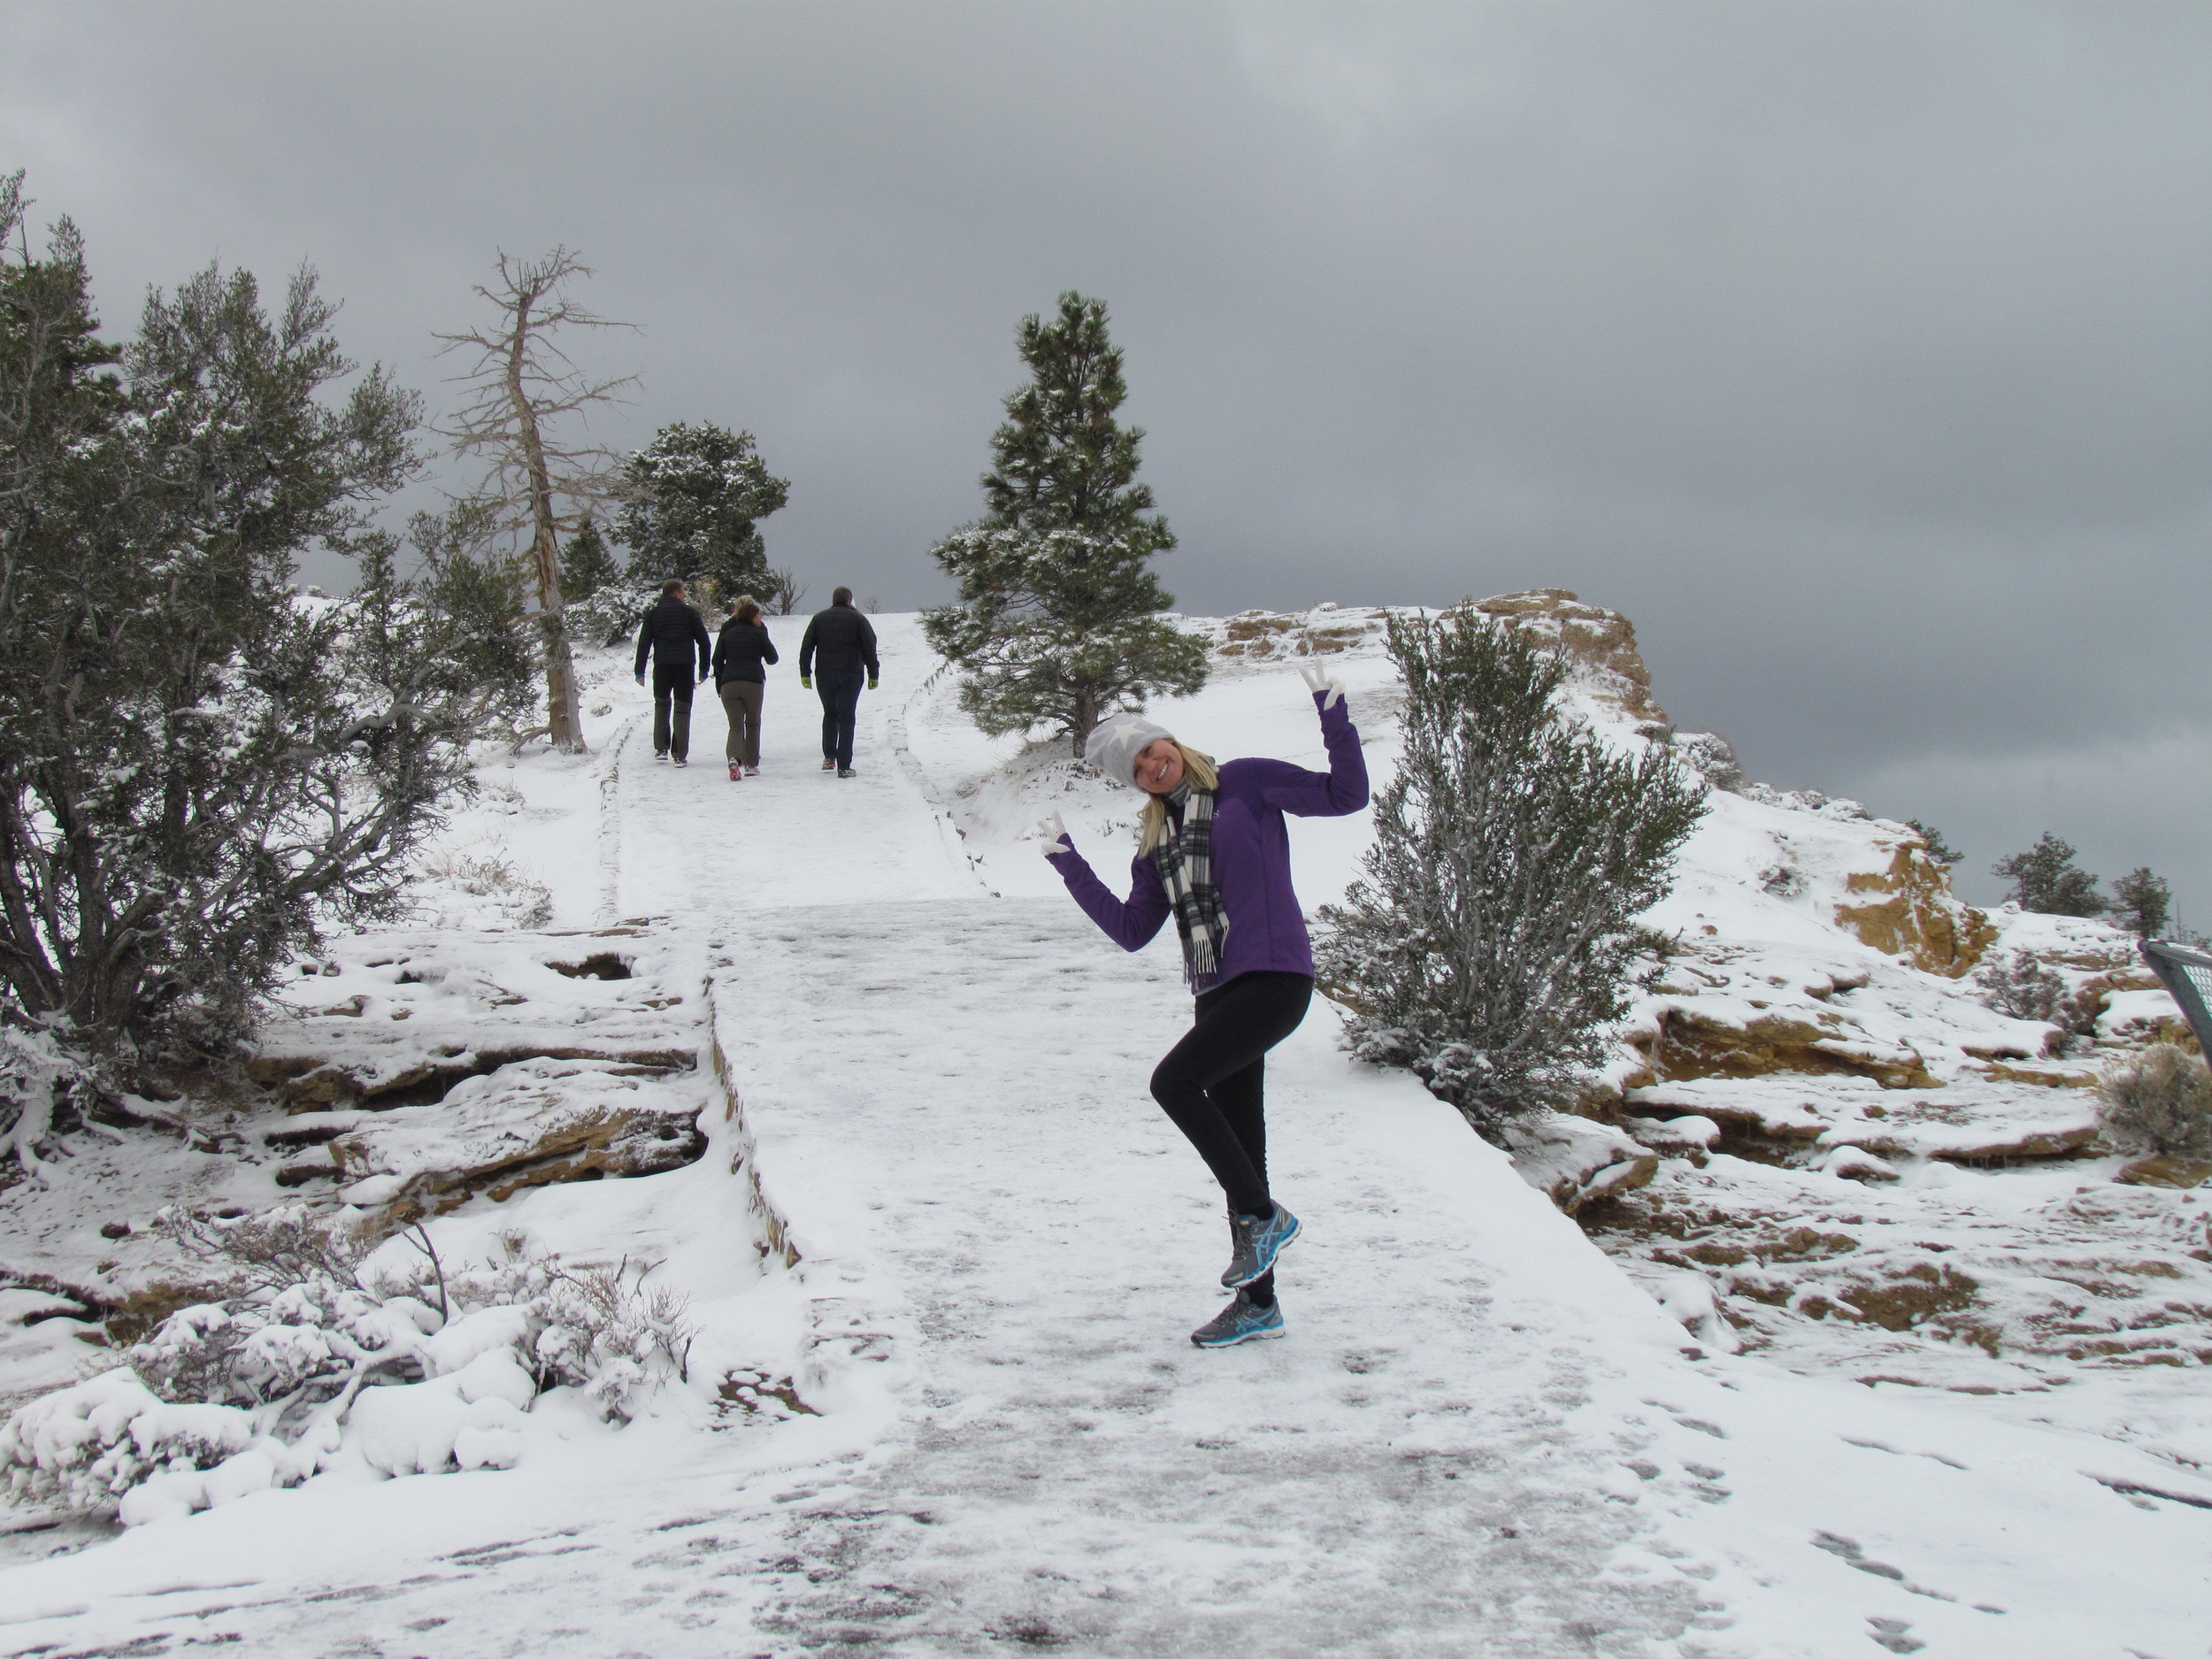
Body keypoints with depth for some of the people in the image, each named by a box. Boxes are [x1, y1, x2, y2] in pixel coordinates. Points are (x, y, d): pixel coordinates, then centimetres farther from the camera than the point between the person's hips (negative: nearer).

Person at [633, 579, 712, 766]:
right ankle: (680, 755, -2)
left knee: (661, 704, 20)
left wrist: (640, 671, 2)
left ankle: (661, 748, 12)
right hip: (685, 666, -1)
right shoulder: (689, 612, 7)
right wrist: (704, 671, 12)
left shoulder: (653, 614, 10)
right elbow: (704, 642, 5)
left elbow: (644, 644, 2)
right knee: (682, 709, 4)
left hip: (662, 666, 1)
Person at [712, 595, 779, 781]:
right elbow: (772, 658, 7)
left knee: (735, 725, 0)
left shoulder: (727, 634, 12)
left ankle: (734, 758, -26)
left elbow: (717, 661, 11)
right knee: (753, 724, 15)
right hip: (753, 683, -2)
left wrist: (720, 683, 22)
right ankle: (751, 763, 14)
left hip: (728, 684, 2)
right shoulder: (758, 633, 1)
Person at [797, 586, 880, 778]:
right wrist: (873, 675, 5)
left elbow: (806, 647, 4)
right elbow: (870, 649, 0)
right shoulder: (857, 619, 3)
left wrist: (805, 673, 5)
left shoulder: (819, 618, 9)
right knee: (846, 719, 0)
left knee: (830, 714, 21)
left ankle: (829, 757, 12)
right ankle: (844, 766, -4)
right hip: (850, 675, -2)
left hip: (825, 675, 2)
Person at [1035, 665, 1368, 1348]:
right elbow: (1131, 930, 16)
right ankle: (1257, 1305, 17)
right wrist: (1065, 861, 16)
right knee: (1237, 1142, 8)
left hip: (1275, 978, -7)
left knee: (1174, 1080, -23)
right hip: (1218, 992, 7)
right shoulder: (1157, 839, 17)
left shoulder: (1245, 782, 1)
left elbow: (1346, 794, -4)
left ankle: (1263, 1216, -8)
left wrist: (1332, 714, -13)